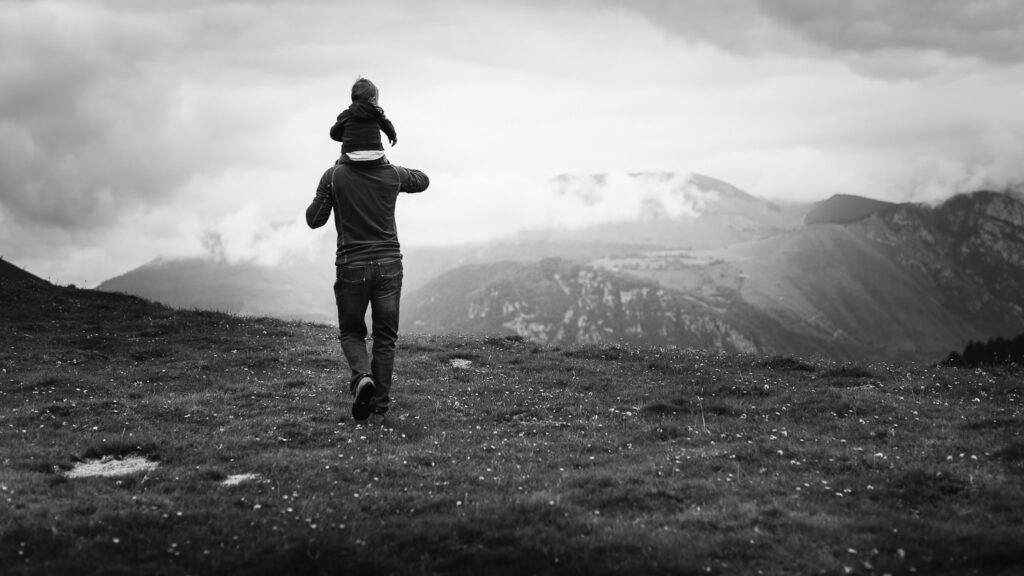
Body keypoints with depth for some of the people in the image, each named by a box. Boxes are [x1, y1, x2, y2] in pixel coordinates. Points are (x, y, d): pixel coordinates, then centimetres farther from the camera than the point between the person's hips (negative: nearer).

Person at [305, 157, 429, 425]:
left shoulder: (334, 176, -6)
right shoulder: (393, 174, 0)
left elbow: (314, 220, 0)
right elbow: (422, 181, 22)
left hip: (351, 266, -1)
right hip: (389, 264, 1)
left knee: (351, 332, 15)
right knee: (385, 338, 8)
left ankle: (362, 376, -14)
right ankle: (379, 409, 6)